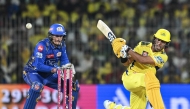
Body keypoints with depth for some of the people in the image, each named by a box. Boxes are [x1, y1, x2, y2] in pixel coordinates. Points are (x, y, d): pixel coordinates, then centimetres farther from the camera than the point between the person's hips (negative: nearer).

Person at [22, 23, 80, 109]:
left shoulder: (61, 45, -4)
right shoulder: (42, 46, -25)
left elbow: (64, 60, -2)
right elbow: (39, 66, -30)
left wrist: (69, 66, -26)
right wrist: (55, 69, -39)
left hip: (49, 75, 7)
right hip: (33, 73, -7)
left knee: (74, 87, -1)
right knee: (37, 86, -41)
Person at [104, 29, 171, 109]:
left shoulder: (163, 56, -5)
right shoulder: (142, 45, 0)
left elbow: (143, 60, -22)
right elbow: (127, 63, 5)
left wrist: (128, 50, -20)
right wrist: (122, 56, -16)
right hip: (130, 77, -3)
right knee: (150, 75, -33)